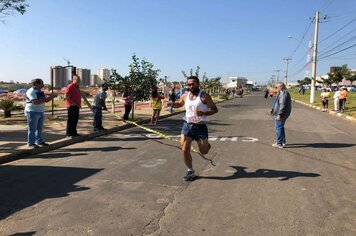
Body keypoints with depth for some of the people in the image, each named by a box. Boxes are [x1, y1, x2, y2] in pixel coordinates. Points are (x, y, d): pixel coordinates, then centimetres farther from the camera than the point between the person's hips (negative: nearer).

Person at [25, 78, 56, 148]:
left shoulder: (41, 92, 11)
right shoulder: (31, 92, -16)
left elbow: (46, 100, 13)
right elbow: (35, 102, -27)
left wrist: (51, 97, -4)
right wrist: (45, 99, -24)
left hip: (41, 112, 8)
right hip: (32, 112, -8)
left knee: (39, 128, 14)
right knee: (32, 129, -2)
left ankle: (39, 141, 24)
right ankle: (31, 143, 6)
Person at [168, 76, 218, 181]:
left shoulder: (204, 96, -11)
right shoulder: (185, 96, 4)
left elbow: (215, 109, -9)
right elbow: (180, 103, 24)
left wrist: (204, 113, -27)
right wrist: (172, 104, 2)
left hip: (200, 126, -3)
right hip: (187, 125, 4)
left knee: (204, 152, 8)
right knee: (184, 150, -3)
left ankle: (207, 144, 46)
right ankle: (190, 171, 16)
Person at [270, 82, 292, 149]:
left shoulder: (283, 93, -18)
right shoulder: (281, 93, 16)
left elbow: (282, 105, -25)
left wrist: (279, 114, -27)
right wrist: (273, 109, 17)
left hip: (281, 114, -11)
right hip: (283, 114, 11)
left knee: (278, 128, -5)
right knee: (280, 128, 19)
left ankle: (279, 144, 0)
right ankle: (283, 142, 29)